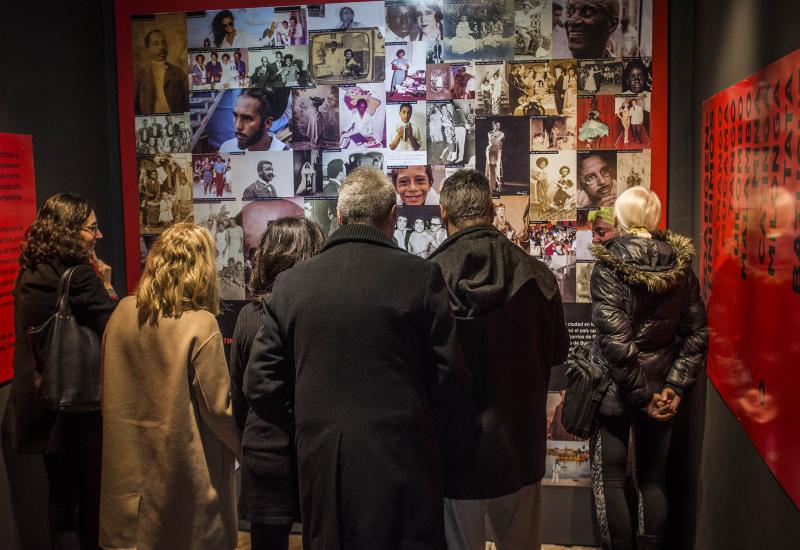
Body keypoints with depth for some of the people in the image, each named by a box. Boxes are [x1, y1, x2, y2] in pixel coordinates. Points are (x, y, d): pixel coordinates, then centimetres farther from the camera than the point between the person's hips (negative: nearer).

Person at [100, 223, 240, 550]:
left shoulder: (122, 313, -3)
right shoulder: (200, 325, -20)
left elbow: (111, 390, 8)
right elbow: (219, 409, -15)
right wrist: (248, 449, 1)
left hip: (129, 465, 5)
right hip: (184, 470, -5)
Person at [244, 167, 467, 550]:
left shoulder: (290, 282, -2)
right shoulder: (421, 277, -10)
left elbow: (261, 388, 1)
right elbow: (448, 385, -8)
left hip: (320, 466, 3)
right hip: (400, 464, -2)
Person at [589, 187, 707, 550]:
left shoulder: (609, 265, -14)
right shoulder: (681, 264, 0)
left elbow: (615, 339, -20)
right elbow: (697, 334, -1)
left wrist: (640, 396, -13)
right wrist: (675, 386, -2)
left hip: (616, 390, -4)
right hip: (662, 390, 5)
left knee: (609, 481, 9)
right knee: (653, 480, 17)